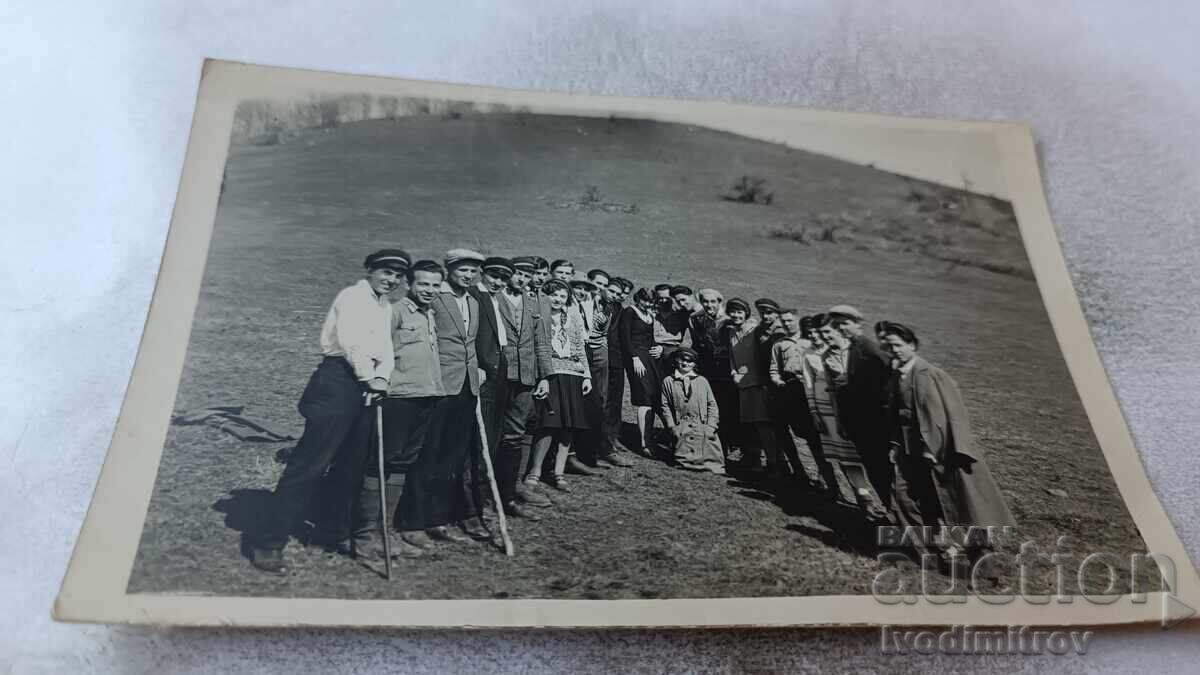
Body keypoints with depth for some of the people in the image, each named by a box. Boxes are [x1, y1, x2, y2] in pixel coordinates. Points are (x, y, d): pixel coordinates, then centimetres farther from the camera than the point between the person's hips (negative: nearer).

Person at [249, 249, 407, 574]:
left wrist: (381, 377, -8)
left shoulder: (386, 307, 20)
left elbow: (385, 350, 10)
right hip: (339, 380, -8)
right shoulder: (352, 296, -4)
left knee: (350, 465, 13)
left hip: (367, 385, 8)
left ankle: (335, 532, 26)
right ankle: (267, 542, -5)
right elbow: (350, 341, -15)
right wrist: (369, 377, -13)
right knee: (310, 461, -9)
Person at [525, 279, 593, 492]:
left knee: (569, 426, 2)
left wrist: (587, 376, 10)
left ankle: (559, 473, 9)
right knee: (550, 423, -13)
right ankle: (534, 472, -3)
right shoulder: (540, 317, 2)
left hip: (574, 375, 5)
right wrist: (542, 378, -12)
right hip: (550, 374, -5)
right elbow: (540, 350, -4)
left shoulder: (574, 317, 16)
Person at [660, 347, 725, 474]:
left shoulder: (702, 381, 14)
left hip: (703, 426, 1)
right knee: (685, 458, -18)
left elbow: (712, 405, 12)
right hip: (681, 427, -1)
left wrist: (711, 426, -1)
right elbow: (665, 406, 8)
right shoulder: (668, 381, 12)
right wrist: (672, 427, -2)